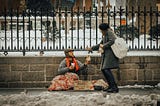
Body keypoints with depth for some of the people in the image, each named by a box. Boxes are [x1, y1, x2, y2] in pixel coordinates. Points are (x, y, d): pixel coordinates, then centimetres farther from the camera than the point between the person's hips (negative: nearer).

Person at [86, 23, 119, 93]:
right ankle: (111, 86, 10)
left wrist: (103, 46, -11)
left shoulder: (109, 32, -4)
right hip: (106, 54, 10)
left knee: (106, 69, -17)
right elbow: (101, 44, 32)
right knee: (103, 69, 6)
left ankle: (114, 87, -18)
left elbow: (112, 41, -18)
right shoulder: (104, 35, 24)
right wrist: (92, 48, 30)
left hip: (110, 53, -10)